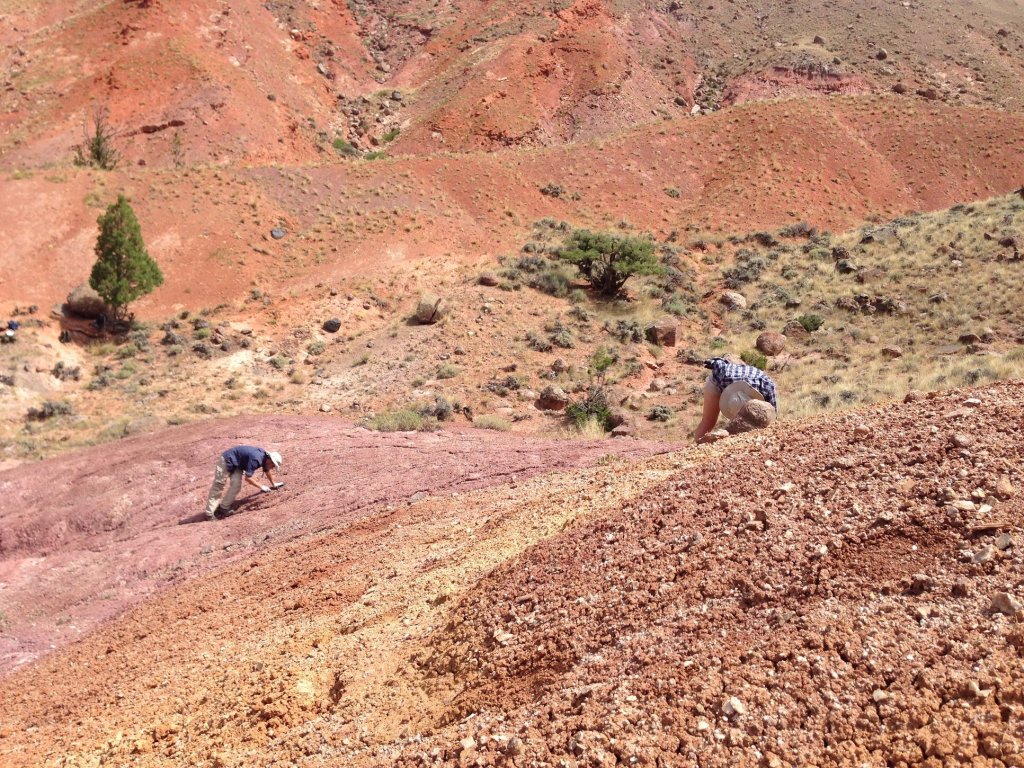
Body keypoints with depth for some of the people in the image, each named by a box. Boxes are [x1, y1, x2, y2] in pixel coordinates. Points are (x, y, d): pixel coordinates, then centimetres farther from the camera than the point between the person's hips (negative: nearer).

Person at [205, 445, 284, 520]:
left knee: (236, 486, -3)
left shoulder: (265, 457, -7)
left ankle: (223, 508, 7)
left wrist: (273, 484, 26)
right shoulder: (255, 460, -34)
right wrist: (261, 486, -25)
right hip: (227, 460, -8)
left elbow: (267, 471, 16)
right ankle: (210, 514, -2)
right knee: (218, 486, -4)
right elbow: (247, 478, -32)